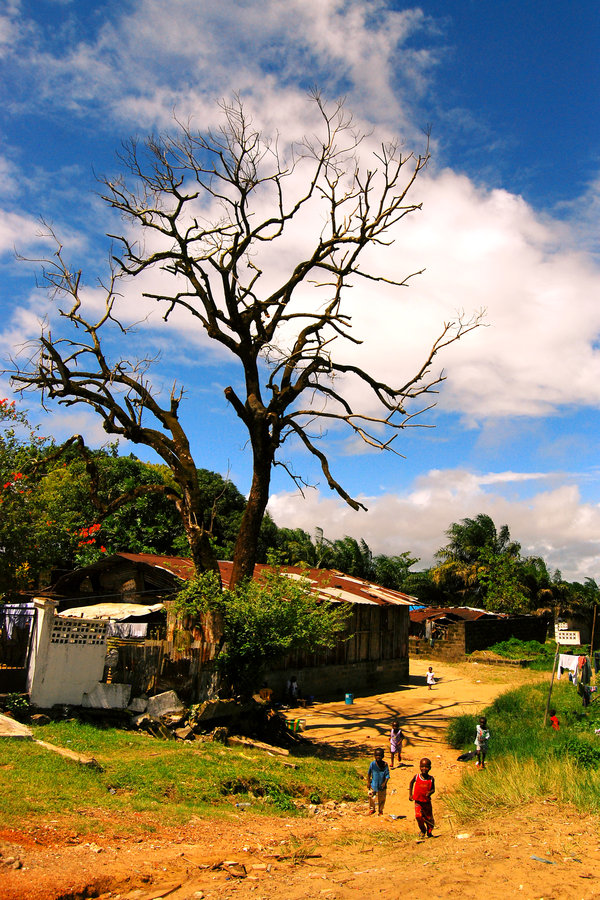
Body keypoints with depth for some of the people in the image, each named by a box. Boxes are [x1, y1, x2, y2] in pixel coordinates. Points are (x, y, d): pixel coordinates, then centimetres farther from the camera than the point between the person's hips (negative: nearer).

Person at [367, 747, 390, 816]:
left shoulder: (385, 764, -10)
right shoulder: (372, 764, -8)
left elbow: (387, 775, -7)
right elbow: (369, 774, 3)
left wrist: (385, 783, -17)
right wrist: (368, 782, 1)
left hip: (382, 785, 0)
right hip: (373, 784, 0)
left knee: (382, 799, 12)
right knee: (371, 798, 6)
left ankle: (380, 811, 34)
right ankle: (372, 809, 32)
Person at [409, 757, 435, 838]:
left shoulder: (431, 779, -6)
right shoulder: (416, 776, -6)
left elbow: (433, 789, 2)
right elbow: (411, 783, 13)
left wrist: (430, 792, -21)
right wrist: (410, 794, 12)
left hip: (427, 802, 1)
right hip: (418, 801, -1)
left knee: (429, 818, 8)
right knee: (418, 816, -18)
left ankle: (429, 832, 36)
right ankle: (422, 830, 11)